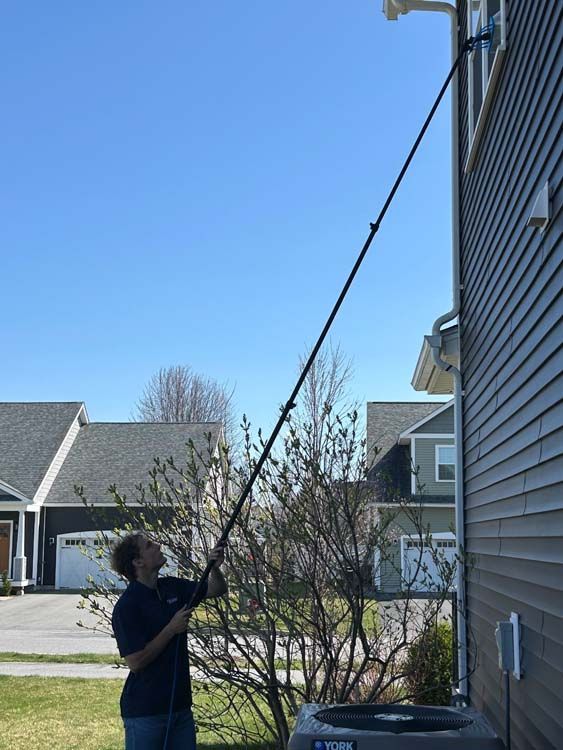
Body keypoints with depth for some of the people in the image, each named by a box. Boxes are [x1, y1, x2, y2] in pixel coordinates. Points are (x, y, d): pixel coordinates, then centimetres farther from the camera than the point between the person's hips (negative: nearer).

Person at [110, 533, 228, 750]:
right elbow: (135, 662, -22)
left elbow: (217, 589, 14)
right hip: (144, 713, -7)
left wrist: (215, 567, -7)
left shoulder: (172, 587, 5)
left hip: (180, 705, 7)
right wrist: (172, 629, -18)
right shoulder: (127, 607, -18)